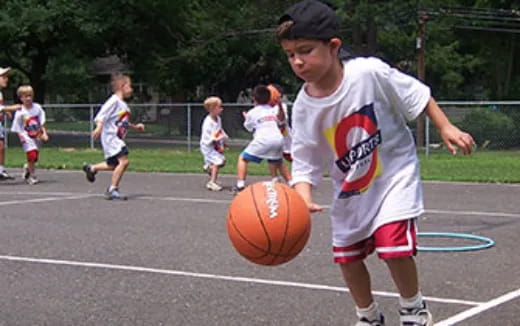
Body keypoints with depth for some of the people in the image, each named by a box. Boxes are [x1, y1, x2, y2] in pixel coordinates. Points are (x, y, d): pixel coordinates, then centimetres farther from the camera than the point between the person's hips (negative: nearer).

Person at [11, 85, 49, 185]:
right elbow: (18, 128, -5)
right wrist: (21, 136, -19)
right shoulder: (20, 112, -11)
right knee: (32, 154, -20)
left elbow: (42, 123, 4)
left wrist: (44, 133, -6)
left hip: (37, 136, 4)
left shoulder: (37, 108, -2)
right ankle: (32, 175, -4)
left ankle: (27, 167, 41)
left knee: (35, 157, 9)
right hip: (27, 137, -4)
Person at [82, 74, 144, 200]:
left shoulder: (123, 104, 17)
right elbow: (102, 115, -19)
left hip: (117, 139, 10)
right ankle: (113, 189, -12)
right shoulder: (114, 101, -12)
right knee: (123, 161, -19)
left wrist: (135, 127, 21)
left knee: (113, 165, 16)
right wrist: (99, 127, -33)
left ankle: (91, 168, 37)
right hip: (110, 136, -10)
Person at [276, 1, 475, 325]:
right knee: (347, 255, 10)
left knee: (392, 244, -20)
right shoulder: (304, 106, -16)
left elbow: (418, 94, -10)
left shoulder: (370, 73, -25)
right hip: (350, 189, 4)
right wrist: (304, 198, -30)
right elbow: (305, 163, -13)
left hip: (395, 173, -4)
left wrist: (446, 127, -9)